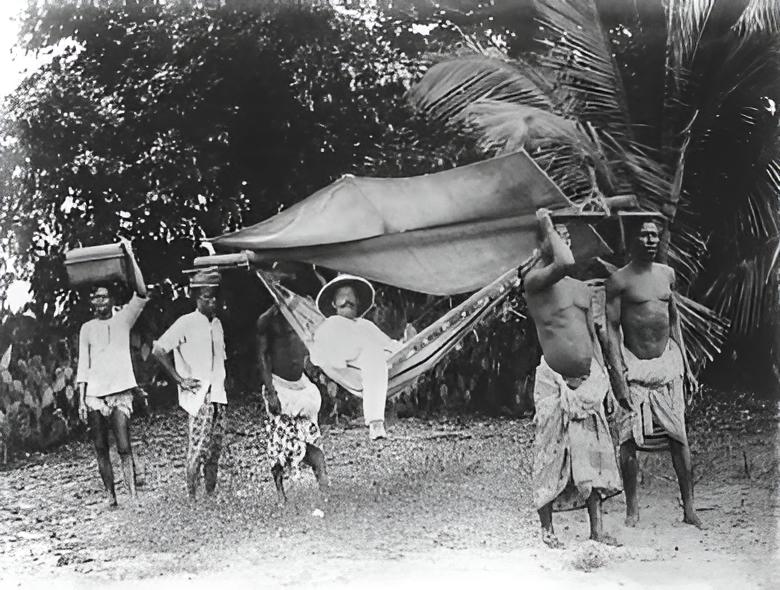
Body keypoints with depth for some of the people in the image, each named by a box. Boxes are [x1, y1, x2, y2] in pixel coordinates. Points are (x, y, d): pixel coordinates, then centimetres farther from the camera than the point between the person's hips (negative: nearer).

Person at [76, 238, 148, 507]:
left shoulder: (123, 319, 5)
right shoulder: (87, 329, 11)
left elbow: (141, 295, -10)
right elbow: (83, 366, 11)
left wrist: (130, 257, -15)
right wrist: (81, 399, 3)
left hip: (120, 393, -3)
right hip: (94, 395, 3)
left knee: (124, 448, -11)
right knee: (101, 449, 4)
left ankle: (133, 496, -13)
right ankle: (110, 496, 11)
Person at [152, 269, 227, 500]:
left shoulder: (217, 324, 14)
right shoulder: (186, 323, -7)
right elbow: (158, 350, -11)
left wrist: (221, 387, 13)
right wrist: (180, 380, -10)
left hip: (218, 396, 7)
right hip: (198, 397, -6)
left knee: (214, 451, 8)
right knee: (197, 450, -9)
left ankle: (211, 496, 15)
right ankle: (191, 498, -3)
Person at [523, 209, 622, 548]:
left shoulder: (582, 289, 15)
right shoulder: (534, 280, -8)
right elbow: (566, 265, -28)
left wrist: (603, 375, 13)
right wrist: (547, 225, -15)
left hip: (588, 380, 6)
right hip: (554, 381, -6)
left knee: (593, 451, 6)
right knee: (551, 455, 0)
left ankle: (597, 528, 12)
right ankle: (547, 529, 10)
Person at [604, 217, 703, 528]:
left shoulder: (667, 273, 10)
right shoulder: (619, 280, -5)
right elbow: (611, 329, -7)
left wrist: (686, 366, 15)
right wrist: (618, 375, -14)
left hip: (667, 362, 4)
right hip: (634, 367, -4)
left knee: (678, 437, 3)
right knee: (629, 439, -2)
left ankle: (689, 508, 8)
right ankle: (632, 509, 9)